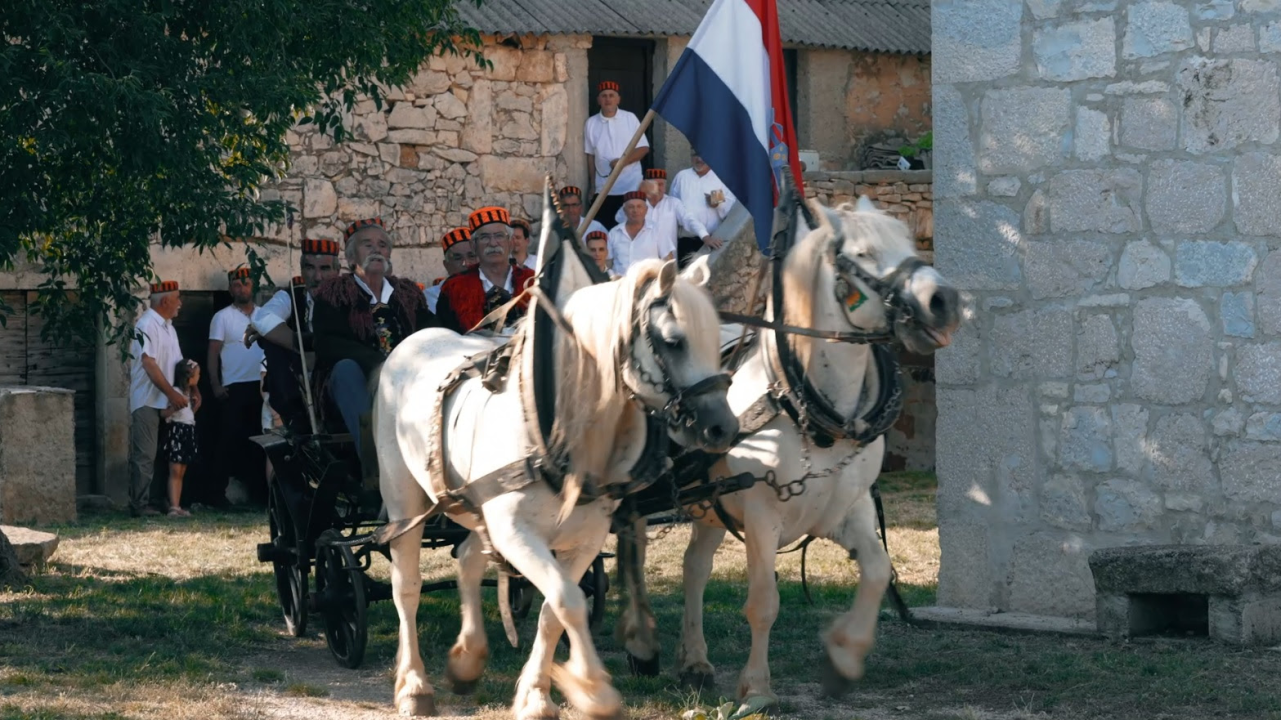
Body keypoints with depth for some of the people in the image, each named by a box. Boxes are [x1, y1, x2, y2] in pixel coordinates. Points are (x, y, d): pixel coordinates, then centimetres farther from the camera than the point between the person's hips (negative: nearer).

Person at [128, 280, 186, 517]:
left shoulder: (168, 326, 16)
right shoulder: (146, 325, -13)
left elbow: (177, 362, 20)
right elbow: (149, 364, -20)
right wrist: (172, 393, -21)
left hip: (167, 402, 9)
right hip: (148, 401, -9)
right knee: (145, 455, -8)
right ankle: (140, 505, -7)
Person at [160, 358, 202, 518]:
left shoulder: (190, 393, 17)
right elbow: (163, 413, -16)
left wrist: (196, 405, 10)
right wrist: (175, 406, -29)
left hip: (188, 433, 9)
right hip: (176, 431, -9)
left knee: (181, 474, 8)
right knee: (175, 472, -12)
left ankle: (177, 506, 9)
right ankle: (173, 506, -17)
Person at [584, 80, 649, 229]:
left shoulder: (630, 118, 0)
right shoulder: (591, 123, 5)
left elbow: (644, 148, -1)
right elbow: (591, 156, 10)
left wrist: (623, 161, -16)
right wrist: (592, 185, 8)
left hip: (631, 186, -2)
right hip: (603, 189, 2)